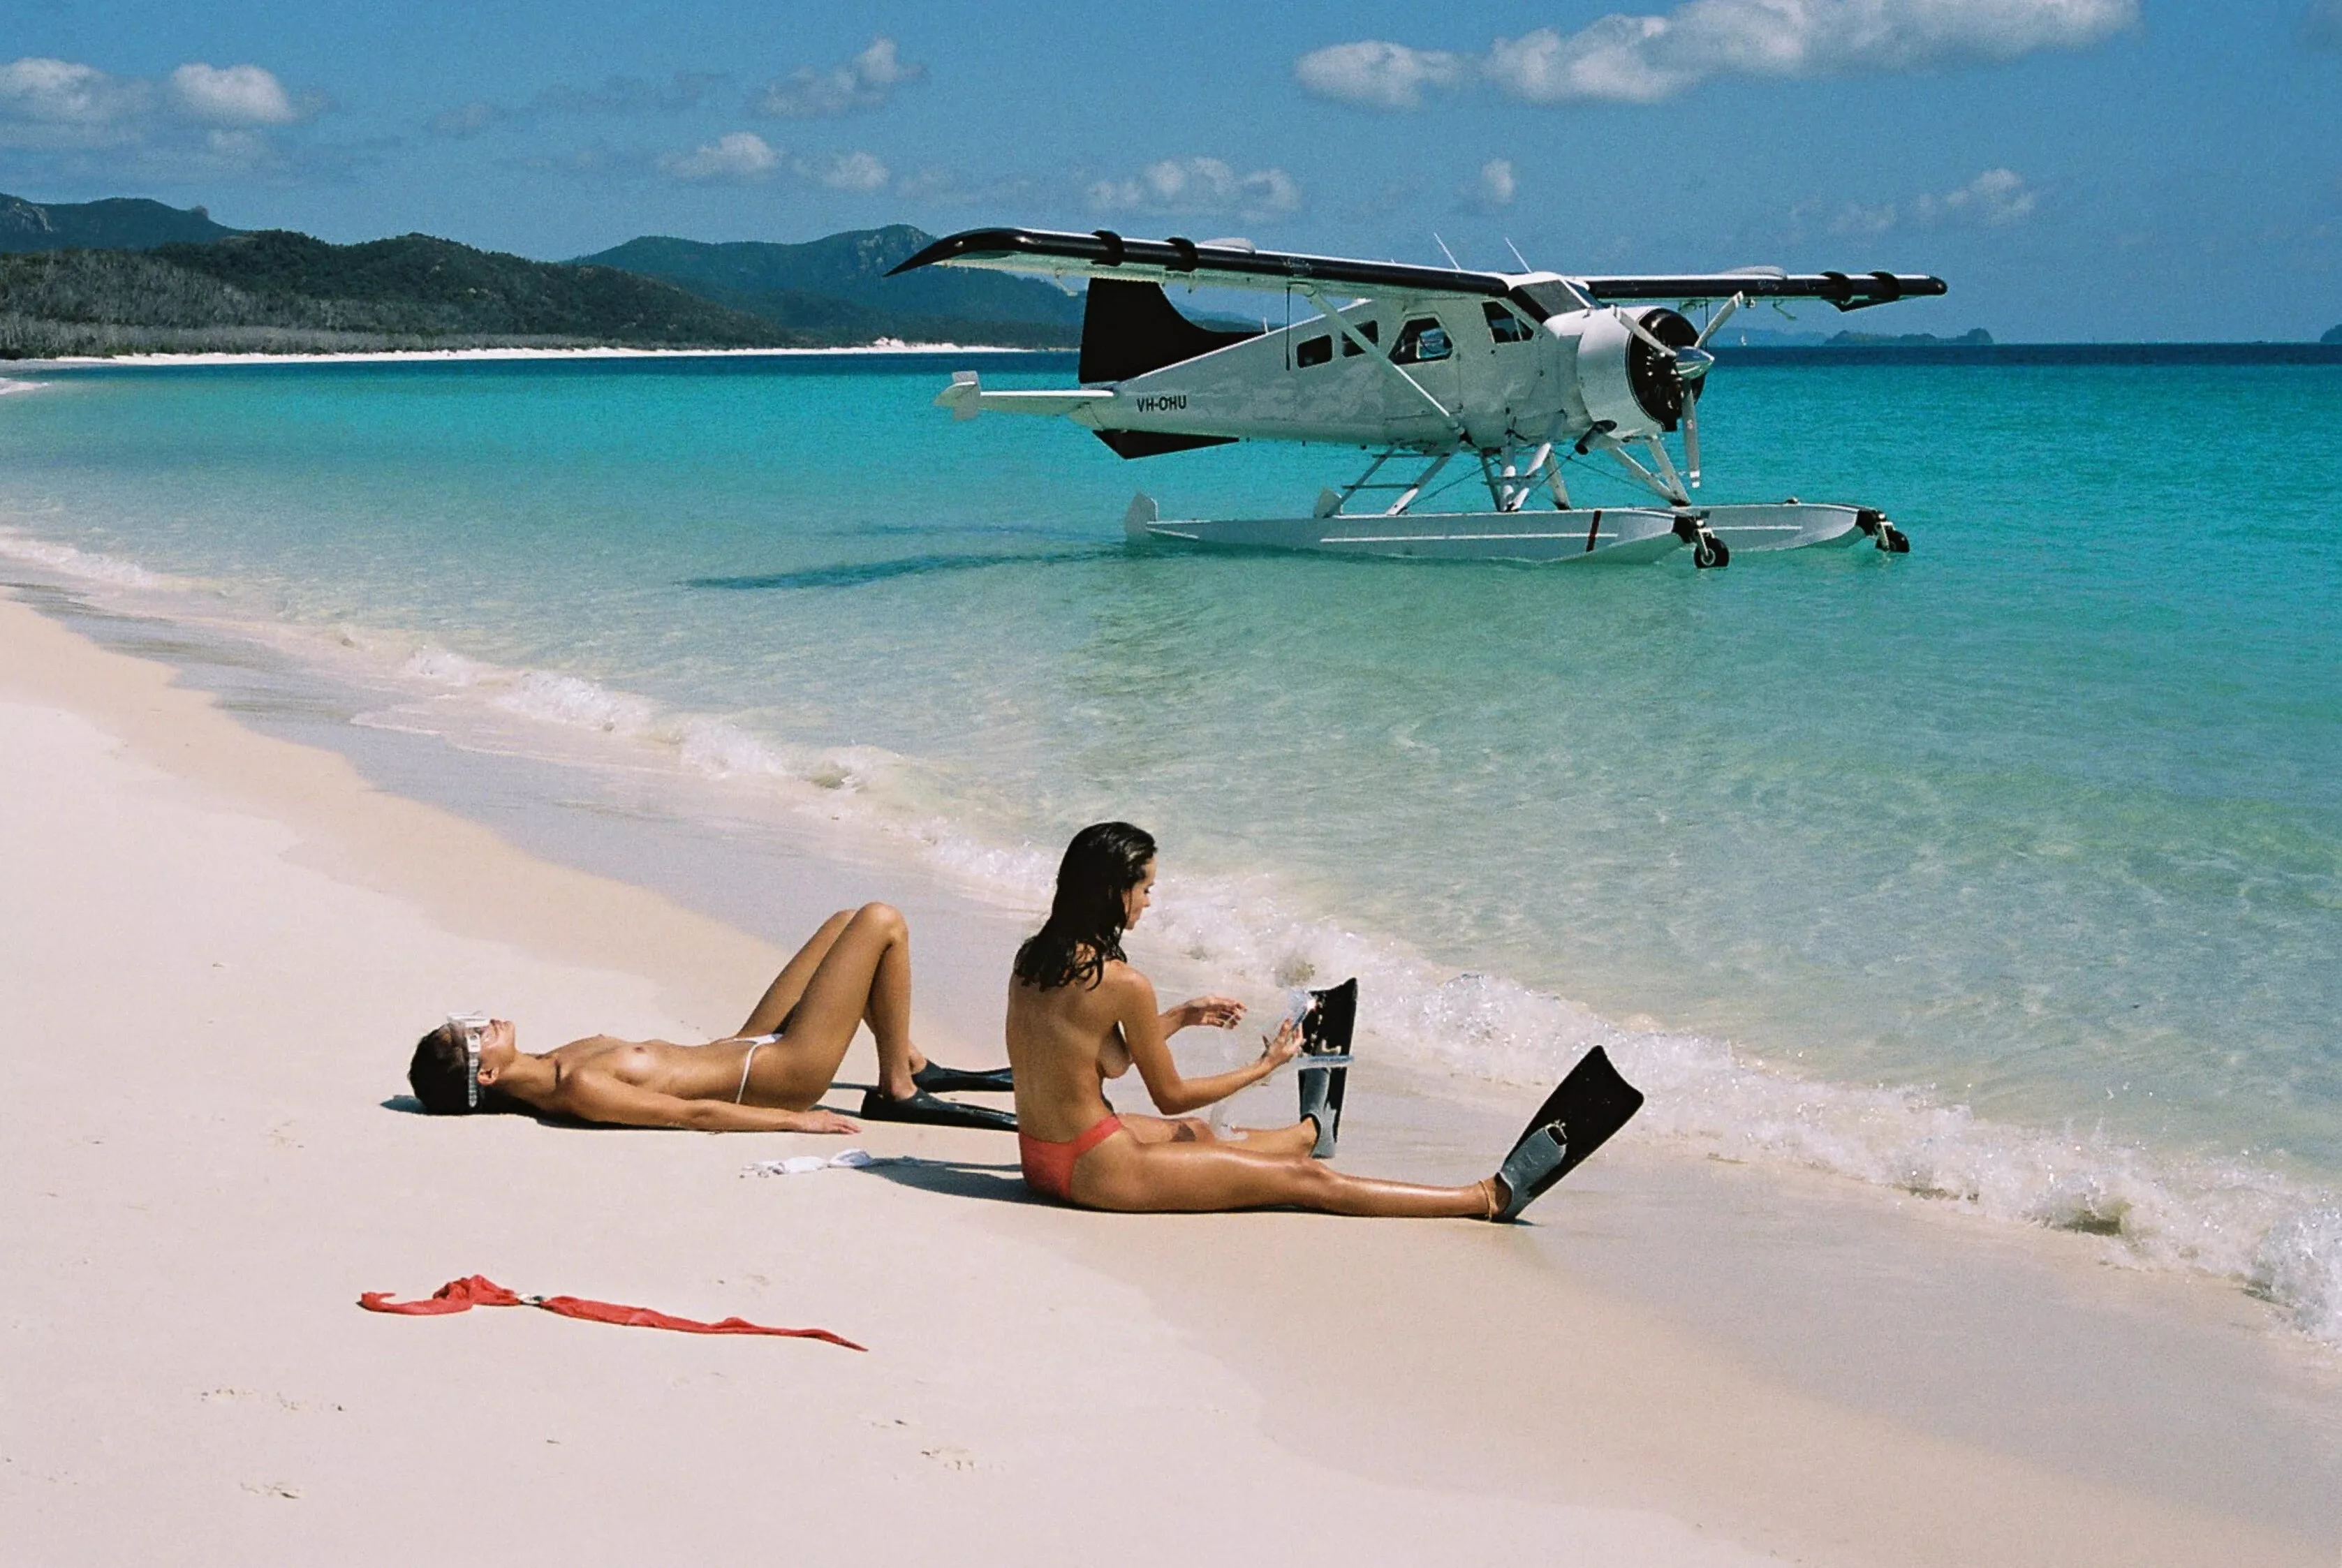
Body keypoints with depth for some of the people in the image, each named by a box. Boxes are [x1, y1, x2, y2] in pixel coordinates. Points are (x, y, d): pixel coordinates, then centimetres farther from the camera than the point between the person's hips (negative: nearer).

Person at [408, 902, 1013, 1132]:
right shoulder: (578, 1091, -29)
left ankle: (915, 1066, 30)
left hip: (743, 1047, 10)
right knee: (882, 922, -7)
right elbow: (693, 1113, -25)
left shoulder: (547, 1070, -1)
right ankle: (898, 1090, 5)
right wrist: (797, 1120, -19)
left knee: (847, 924, 21)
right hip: (781, 1075, -10)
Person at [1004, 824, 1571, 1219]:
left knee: (1197, 1134, 36)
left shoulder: (1031, 960, 2)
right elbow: (1171, 1096, -10)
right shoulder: (1123, 983, -22)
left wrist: (1181, 1017, 21)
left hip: (1039, 1156, 8)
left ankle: (1311, 1130, 68)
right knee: (1306, 1179, 0)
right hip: (1097, 1172, -8)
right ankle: (1492, 1199, 8)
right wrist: (1265, 1067, 3)